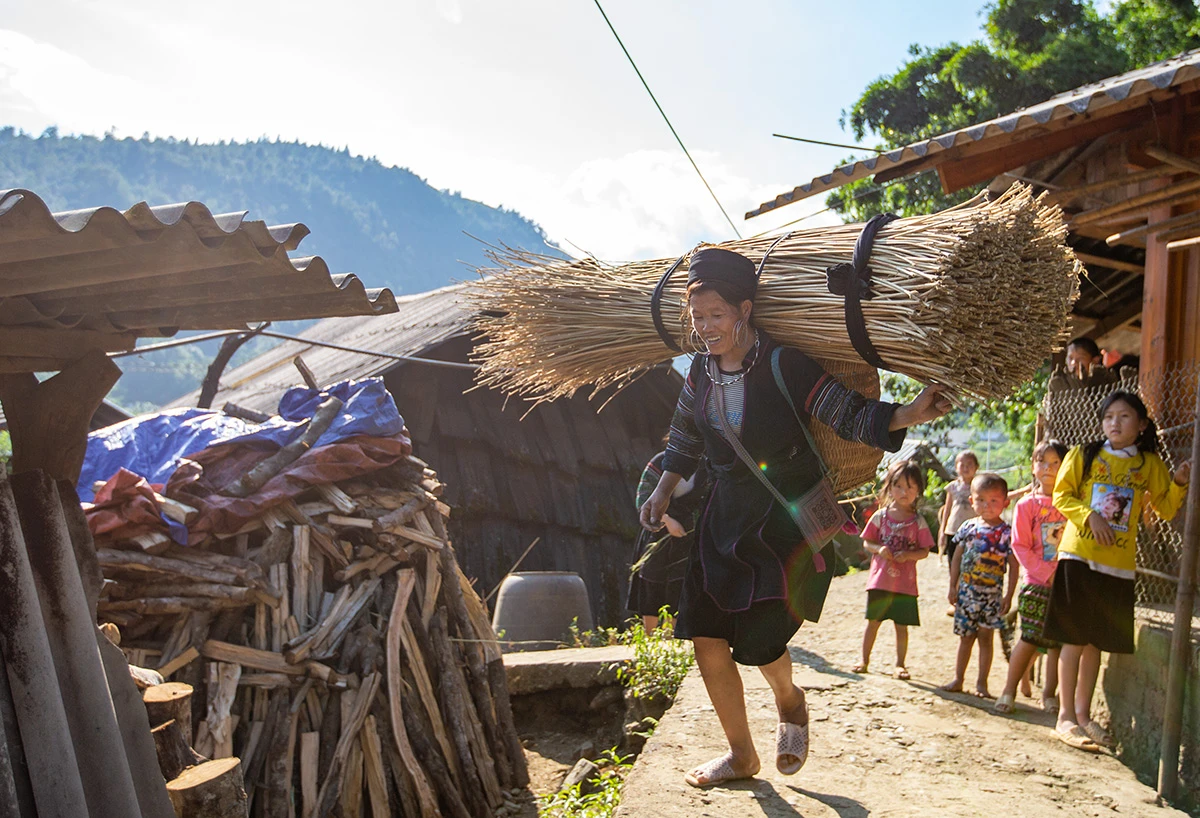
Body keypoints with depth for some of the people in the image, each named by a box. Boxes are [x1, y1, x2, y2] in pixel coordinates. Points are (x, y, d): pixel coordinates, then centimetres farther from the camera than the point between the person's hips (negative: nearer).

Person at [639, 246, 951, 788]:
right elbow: (686, 437, 17)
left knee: (758, 637, -10)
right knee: (706, 636, 2)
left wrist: (908, 414, -36)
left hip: (789, 519, -6)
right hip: (728, 514, 6)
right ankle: (741, 754, 24)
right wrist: (663, 491, 15)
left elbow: (849, 415, -20)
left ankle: (790, 703, 29)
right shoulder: (702, 369, 1)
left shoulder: (783, 364, -17)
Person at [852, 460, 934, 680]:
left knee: (902, 625, 5)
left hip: (905, 583, 0)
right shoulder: (880, 516, 1)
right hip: (880, 579, 1)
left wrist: (908, 555, -18)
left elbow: (924, 551, 0)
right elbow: (867, 542, 5)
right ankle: (864, 659, 22)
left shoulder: (918, 522, -1)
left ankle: (900, 664, 19)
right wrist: (879, 549, -15)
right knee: (873, 621, 8)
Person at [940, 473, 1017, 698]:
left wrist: (1009, 595, -9)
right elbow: (957, 558, 8)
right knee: (965, 636, 10)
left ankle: (982, 682, 11)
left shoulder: (1006, 533, -6)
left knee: (985, 636, 2)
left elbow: (1013, 566, -5)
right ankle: (958, 679, 18)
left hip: (991, 593, -3)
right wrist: (953, 586, 6)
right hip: (966, 590, 3)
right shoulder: (968, 527, 3)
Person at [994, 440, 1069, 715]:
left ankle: (1049, 693, 18)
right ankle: (1009, 690, 9)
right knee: (1030, 640, -5)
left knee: (1059, 641, 4)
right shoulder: (1028, 505, 0)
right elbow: (1020, 545, -4)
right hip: (1037, 584, -2)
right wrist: (1046, 572, -12)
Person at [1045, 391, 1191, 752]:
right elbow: (1062, 495, 0)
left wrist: (1179, 484, -9)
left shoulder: (1149, 464, 8)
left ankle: (1083, 714, 22)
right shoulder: (1083, 455, 2)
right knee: (1074, 639, -1)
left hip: (1119, 563, 3)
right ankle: (1066, 717, 7)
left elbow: (1166, 508, 9)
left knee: (1095, 642, 10)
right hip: (1079, 556, -3)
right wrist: (1089, 516, -15)